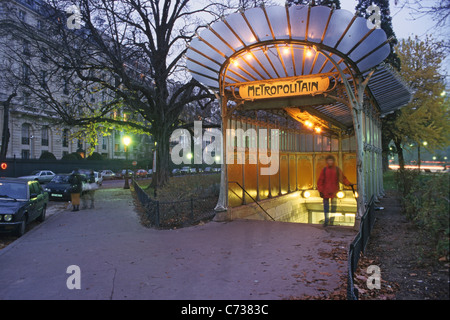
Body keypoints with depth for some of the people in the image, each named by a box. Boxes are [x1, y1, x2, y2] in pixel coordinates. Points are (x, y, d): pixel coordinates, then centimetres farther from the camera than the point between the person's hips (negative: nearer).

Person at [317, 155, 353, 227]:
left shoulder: (337, 170, 4)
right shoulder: (324, 170, 3)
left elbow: (343, 178, 5)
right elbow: (320, 181, 3)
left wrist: (349, 183, -12)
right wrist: (320, 191, -3)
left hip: (334, 191, 0)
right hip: (325, 191, 0)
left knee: (333, 207, 2)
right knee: (326, 206, 4)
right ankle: (326, 221, 14)